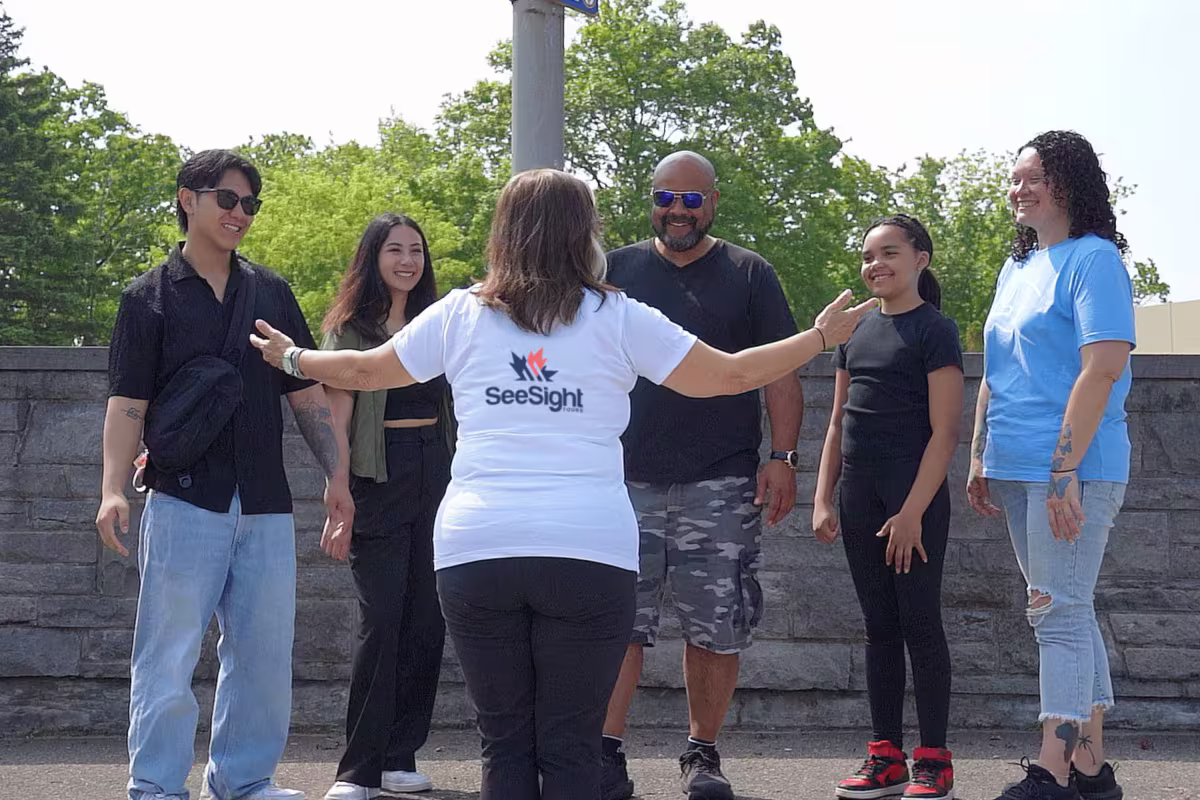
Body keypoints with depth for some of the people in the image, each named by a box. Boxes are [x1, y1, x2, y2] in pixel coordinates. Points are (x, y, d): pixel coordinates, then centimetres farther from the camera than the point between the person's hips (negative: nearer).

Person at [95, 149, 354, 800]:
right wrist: (113, 489, -16)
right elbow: (128, 402, -3)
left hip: (265, 506, 4)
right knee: (169, 655, -3)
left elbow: (308, 393, 15)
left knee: (264, 653, 7)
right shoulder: (150, 298, 3)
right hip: (184, 502, -4)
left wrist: (337, 477, 6)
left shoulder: (270, 293, 13)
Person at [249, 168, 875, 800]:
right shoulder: (617, 319, 4)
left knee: (505, 742, 9)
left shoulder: (460, 314, 9)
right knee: (570, 749, 3)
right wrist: (822, 336, 22)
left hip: (474, 552, 2)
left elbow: (366, 370, 22)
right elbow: (732, 375, 7)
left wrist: (292, 357, 42)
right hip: (589, 553, -2)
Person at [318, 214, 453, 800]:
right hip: (379, 477, -5)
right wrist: (338, 498, -10)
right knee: (381, 620, -10)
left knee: (426, 620, 2)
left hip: (436, 471, 5)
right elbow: (338, 417, -3)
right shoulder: (350, 327, 2)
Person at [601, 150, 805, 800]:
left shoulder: (748, 275, 8)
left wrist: (782, 458, -4)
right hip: (627, 478, 1)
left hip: (720, 484, -1)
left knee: (715, 627, 1)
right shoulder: (617, 270, 12)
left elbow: (781, 373, 6)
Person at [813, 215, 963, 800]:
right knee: (879, 626, 8)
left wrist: (913, 511, -17)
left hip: (914, 492, -6)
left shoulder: (934, 330, -5)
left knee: (919, 623, -3)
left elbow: (944, 431, -11)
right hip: (860, 490, 6)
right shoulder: (857, 330, 14)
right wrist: (824, 499, 10)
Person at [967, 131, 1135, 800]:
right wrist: (980, 461, 17)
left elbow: (1102, 371, -18)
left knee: (1060, 614, -9)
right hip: (1018, 470, 9)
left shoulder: (1093, 260, -9)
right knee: (1067, 612, 11)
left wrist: (1065, 472, -22)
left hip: (1072, 468, -9)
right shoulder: (1017, 269, 17)